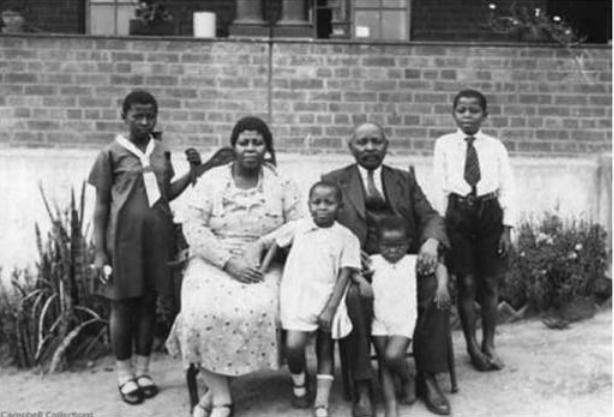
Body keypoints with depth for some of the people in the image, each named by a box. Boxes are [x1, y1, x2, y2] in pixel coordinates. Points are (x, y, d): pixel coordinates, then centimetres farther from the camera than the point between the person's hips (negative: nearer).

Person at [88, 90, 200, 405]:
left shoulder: (161, 152, 6)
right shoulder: (112, 154, -6)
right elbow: (101, 205, -4)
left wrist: (193, 172, 1)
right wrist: (99, 251, -6)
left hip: (157, 238, 4)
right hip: (125, 239, -4)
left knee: (149, 304, 11)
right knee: (123, 305, 6)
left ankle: (143, 370, 25)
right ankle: (125, 373, 20)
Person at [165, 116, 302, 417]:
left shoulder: (282, 186, 6)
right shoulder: (211, 180, 3)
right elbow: (193, 227, -7)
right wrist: (229, 261, -17)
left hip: (262, 269, 0)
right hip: (213, 263, 0)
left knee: (257, 312, -30)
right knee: (203, 311, -30)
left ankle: (215, 388, -11)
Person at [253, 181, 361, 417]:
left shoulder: (346, 238, 3)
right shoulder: (296, 228, 8)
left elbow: (344, 275, -2)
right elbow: (264, 242, 13)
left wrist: (330, 309, -10)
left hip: (328, 299, 0)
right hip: (297, 295, 0)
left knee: (326, 351, 5)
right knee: (293, 345, -15)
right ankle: (299, 384, 14)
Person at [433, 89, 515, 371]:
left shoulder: (495, 146, 4)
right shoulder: (444, 145, 4)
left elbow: (507, 188, 3)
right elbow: (440, 187, 3)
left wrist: (507, 228, -3)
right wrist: (442, 225, -1)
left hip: (490, 213, 1)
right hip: (458, 213, -1)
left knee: (490, 283, 6)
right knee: (466, 283, 1)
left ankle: (489, 345, 20)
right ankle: (472, 346, 15)